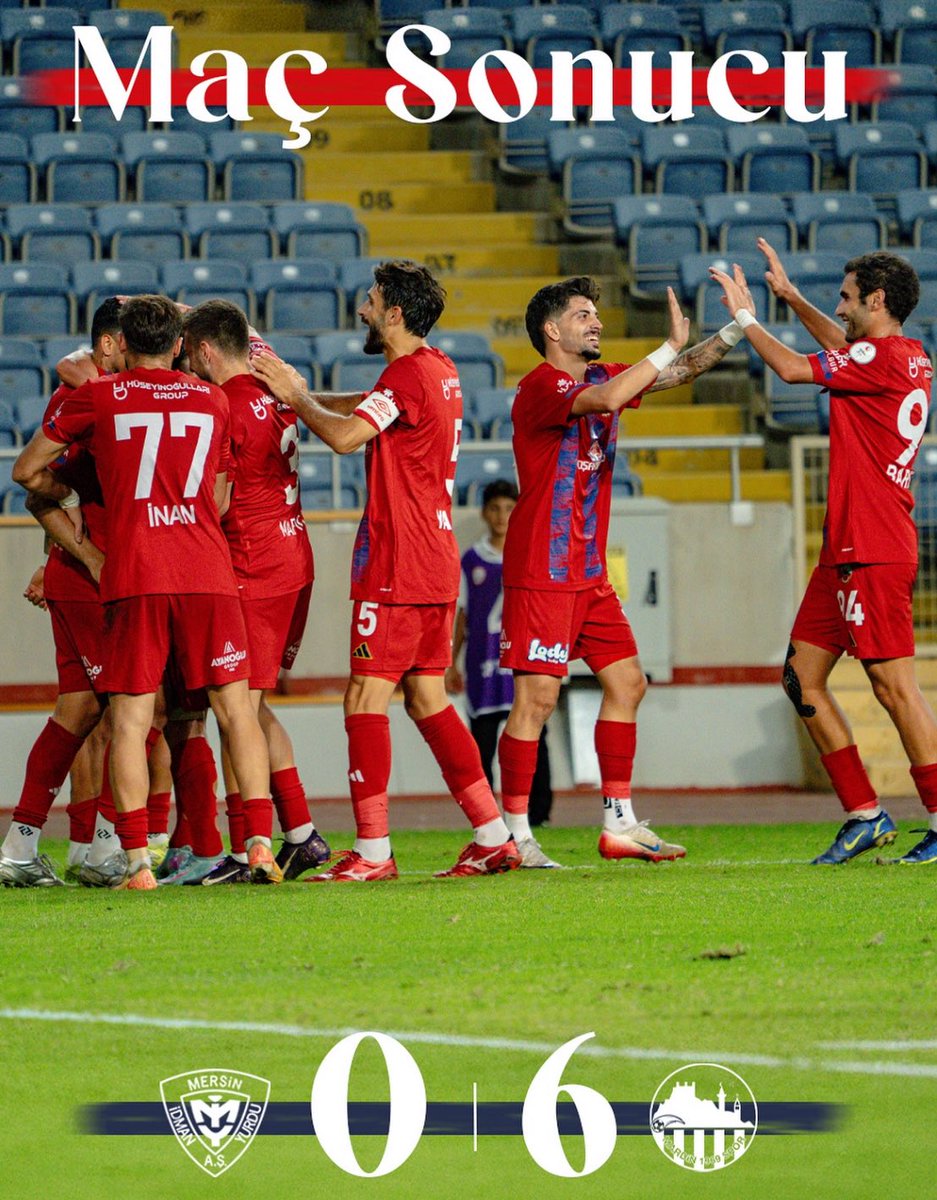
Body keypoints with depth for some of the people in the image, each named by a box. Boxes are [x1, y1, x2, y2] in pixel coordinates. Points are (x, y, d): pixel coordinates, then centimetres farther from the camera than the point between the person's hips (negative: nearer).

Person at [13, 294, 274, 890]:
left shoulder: (96, 398, 5)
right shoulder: (213, 400, 13)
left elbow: (27, 471, 14)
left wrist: (68, 498, 33)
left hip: (134, 576, -2)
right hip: (209, 572, 2)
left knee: (131, 717, 1)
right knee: (236, 707, 5)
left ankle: (138, 861, -7)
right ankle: (260, 845, -4)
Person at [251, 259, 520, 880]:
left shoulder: (408, 373, -14)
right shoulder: (440, 370, 15)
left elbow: (346, 434, -24)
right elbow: (367, 407, 27)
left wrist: (297, 397, -8)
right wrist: (300, 391, 17)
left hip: (397, 568, -10)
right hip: (435, 562, 10)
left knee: (367, 696, -8)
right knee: (429, 699, 13)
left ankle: (372, 851, -11)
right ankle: (493, 835, 11)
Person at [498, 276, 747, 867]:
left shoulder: (599, 376, 14)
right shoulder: (541, 387, -13)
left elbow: (681, 371, 15)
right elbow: (606, 400, -31)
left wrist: (736, 328, 0)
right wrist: (671, 346, -25)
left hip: (590, 572, 9)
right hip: (542, 572, -9)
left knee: (627, 682, 7)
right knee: (537, 697, -9)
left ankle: (620, 823, 12)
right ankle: (515, 834, -5)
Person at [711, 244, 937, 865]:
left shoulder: (885, 357, -14)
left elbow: (793, 368, -13)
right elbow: (845, 348, 37)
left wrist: (745, 315, 2)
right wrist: (790, 296, 37)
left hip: (873, 551, -10)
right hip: (848, 548, 10)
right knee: (803, 673, 9)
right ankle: (865, 813, 11)